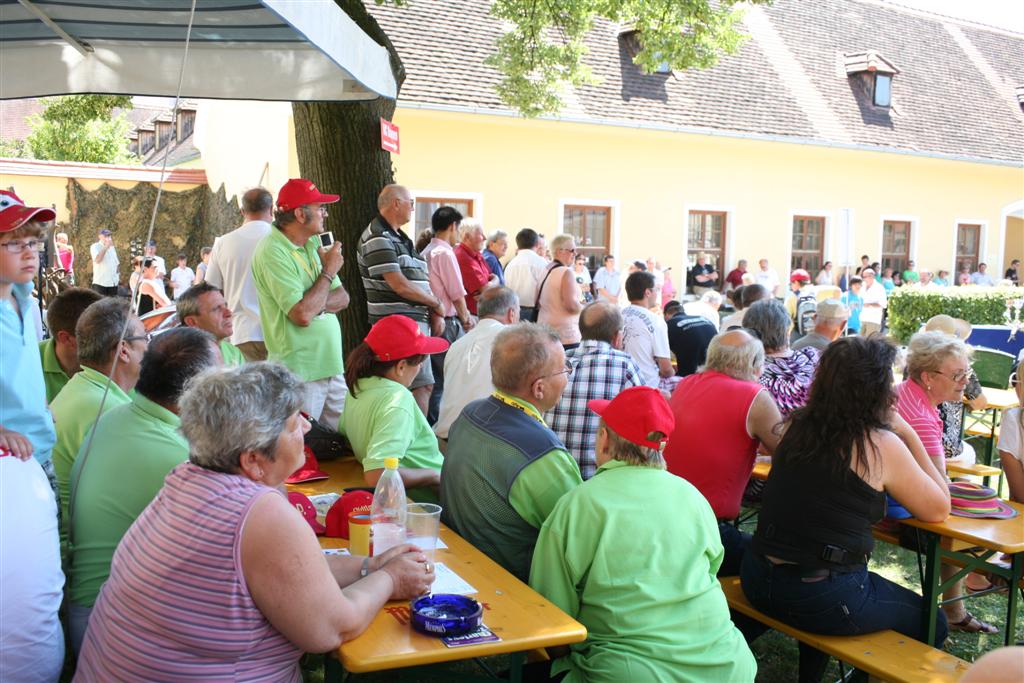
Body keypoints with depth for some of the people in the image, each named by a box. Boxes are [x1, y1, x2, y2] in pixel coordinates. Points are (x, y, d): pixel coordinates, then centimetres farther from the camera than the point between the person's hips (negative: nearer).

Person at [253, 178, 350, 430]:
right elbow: (302, 315, -24)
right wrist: (328, 271, -10)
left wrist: (317, 304, -12)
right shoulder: (272, 252, -16)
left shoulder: (312, 244, 12)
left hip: (331, 365, 8)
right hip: (300, 372, -8)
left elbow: (342, 297, 10)